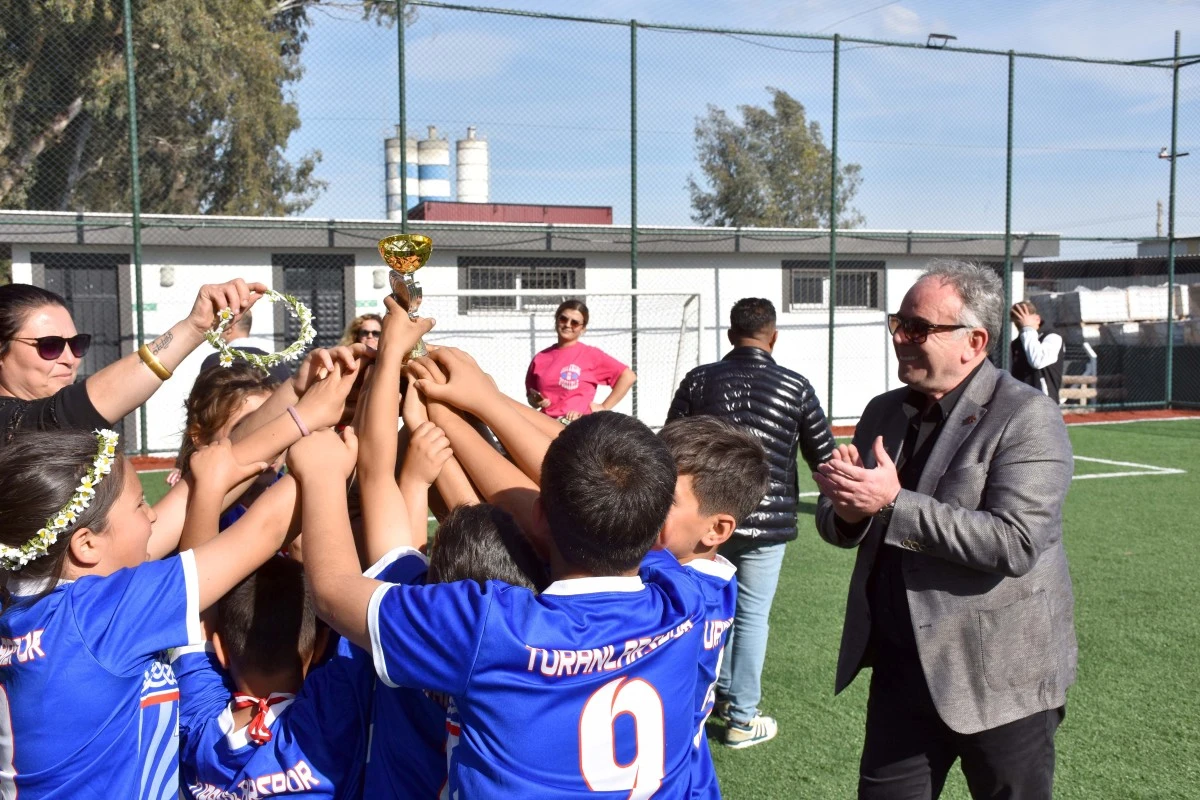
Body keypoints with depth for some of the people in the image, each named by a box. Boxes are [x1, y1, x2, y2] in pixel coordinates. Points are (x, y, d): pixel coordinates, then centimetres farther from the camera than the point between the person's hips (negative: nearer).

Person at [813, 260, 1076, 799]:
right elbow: (836, 525, 9)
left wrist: (893, 504, -25)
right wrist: (847, 511, -15)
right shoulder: (884, 413, 6)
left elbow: (1015, 543, -24)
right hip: (902, 668, 5)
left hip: (999, 678, -5)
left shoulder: (1027, 417, -13)